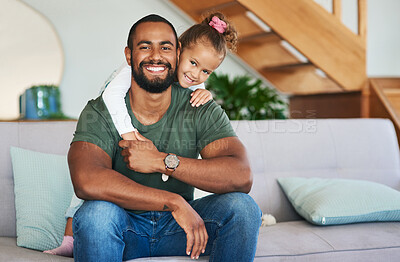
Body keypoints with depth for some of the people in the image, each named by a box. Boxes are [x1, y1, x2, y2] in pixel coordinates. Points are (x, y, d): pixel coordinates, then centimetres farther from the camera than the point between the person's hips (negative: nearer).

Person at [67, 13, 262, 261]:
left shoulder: (202, 110, -7)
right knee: (96, 212, -35)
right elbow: (86, 182, -31)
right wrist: (175, 202, -33)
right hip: (125, 230, -2)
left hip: (178, 228, 2)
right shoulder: (99, 113, -12)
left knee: (242, 206, -23)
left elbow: (242, 176, -22)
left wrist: (161, 161, -27)